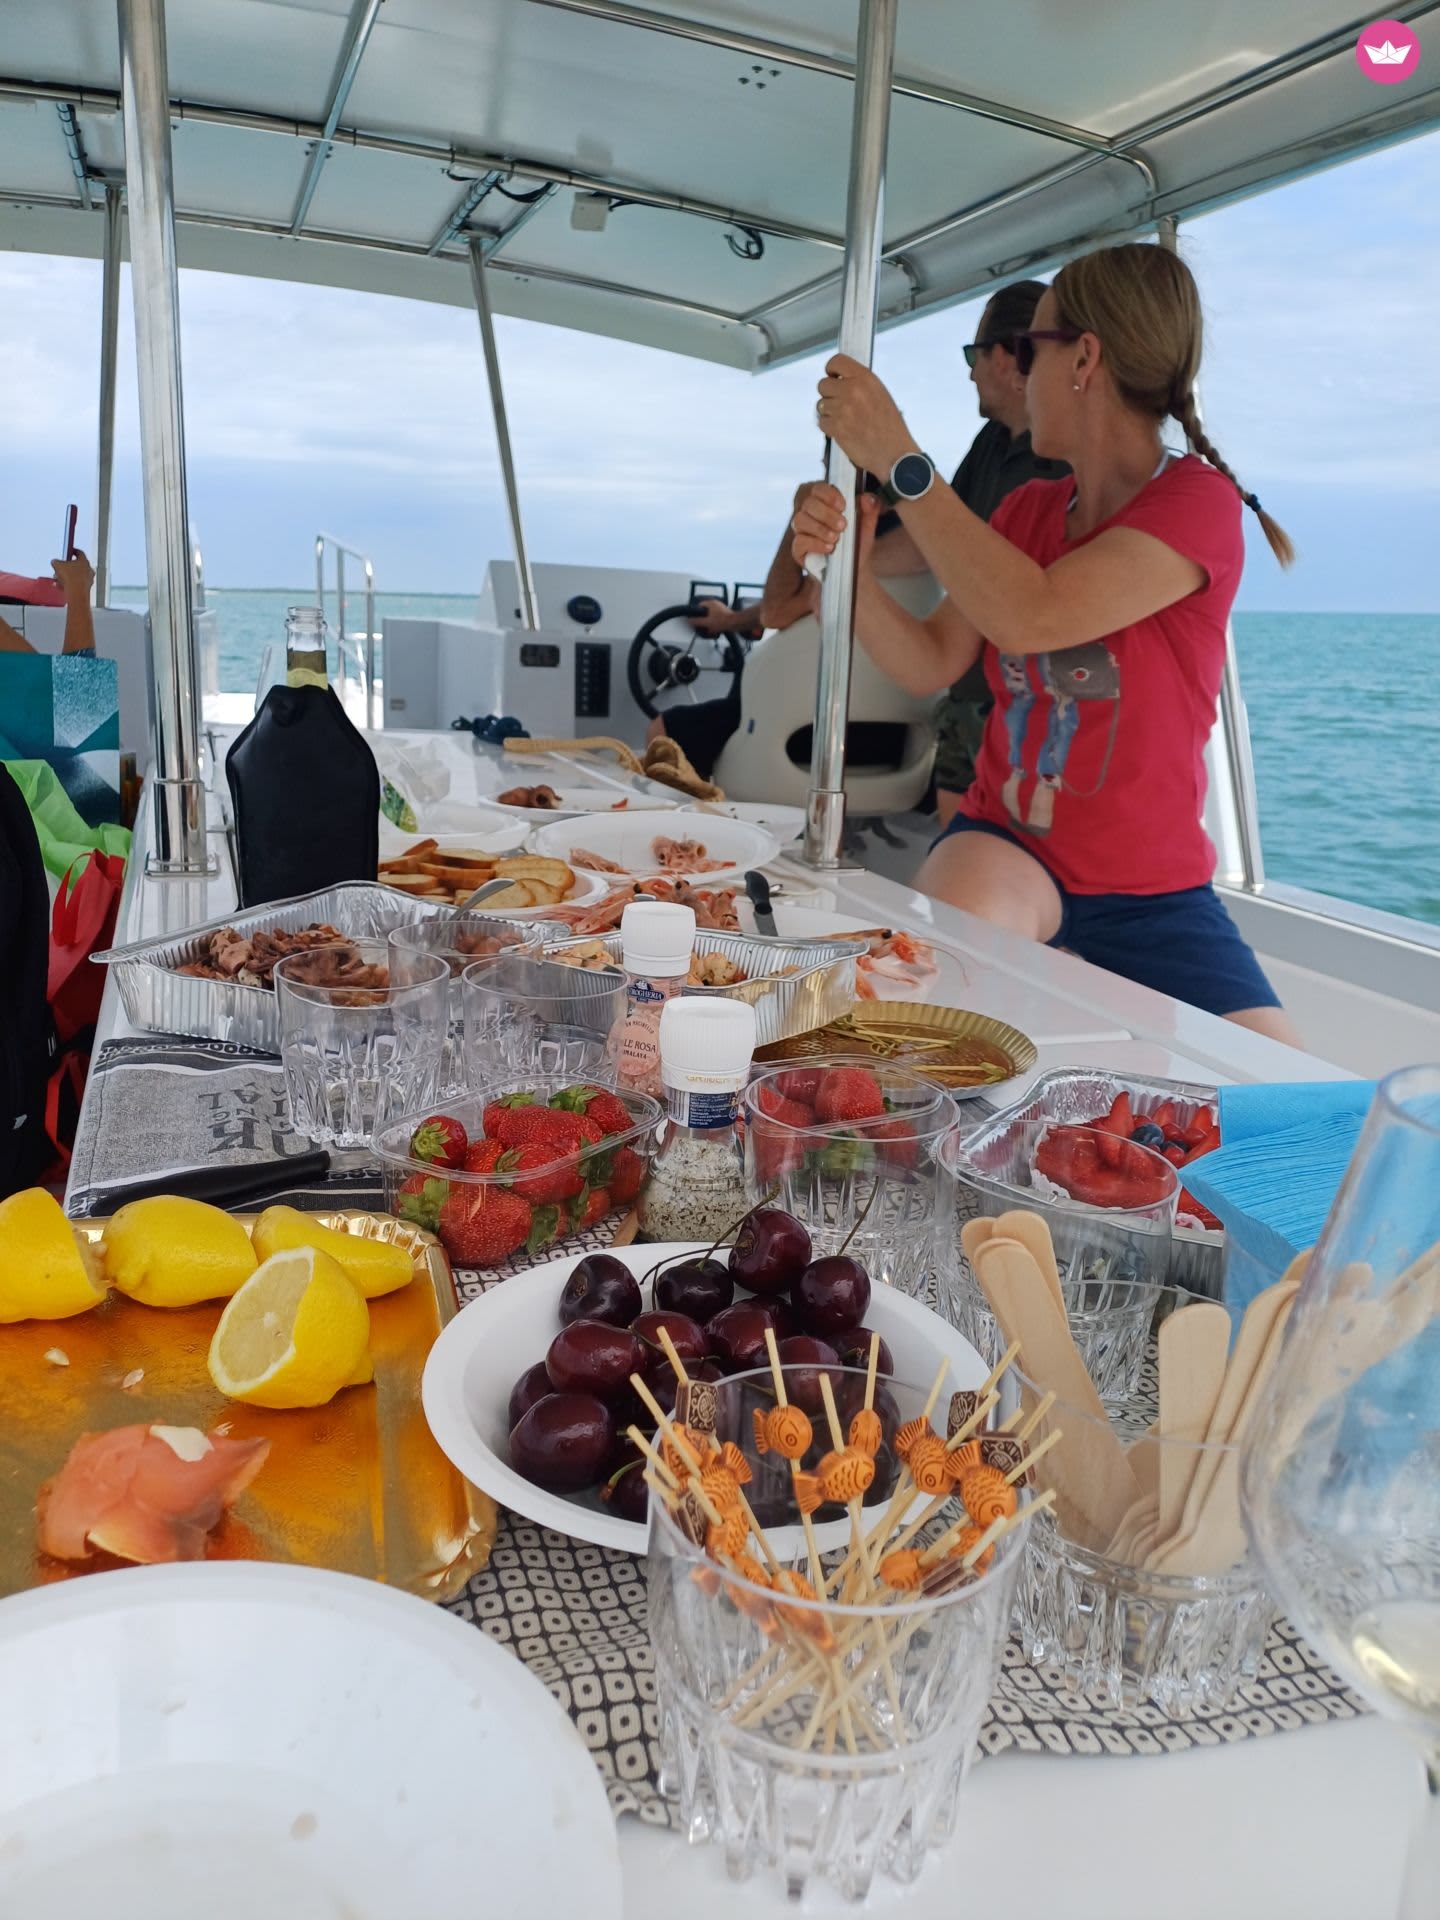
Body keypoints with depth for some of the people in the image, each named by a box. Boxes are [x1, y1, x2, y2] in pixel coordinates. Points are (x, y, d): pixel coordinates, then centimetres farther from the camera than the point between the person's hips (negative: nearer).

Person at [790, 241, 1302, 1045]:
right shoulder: (1027, 509, 8)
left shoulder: (1199, 501, -11)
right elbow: (930, 664, 2)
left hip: (1154, 889, -2)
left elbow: (1029, 619, -27)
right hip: (1006, 840, 3)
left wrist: (899, 459, -23)